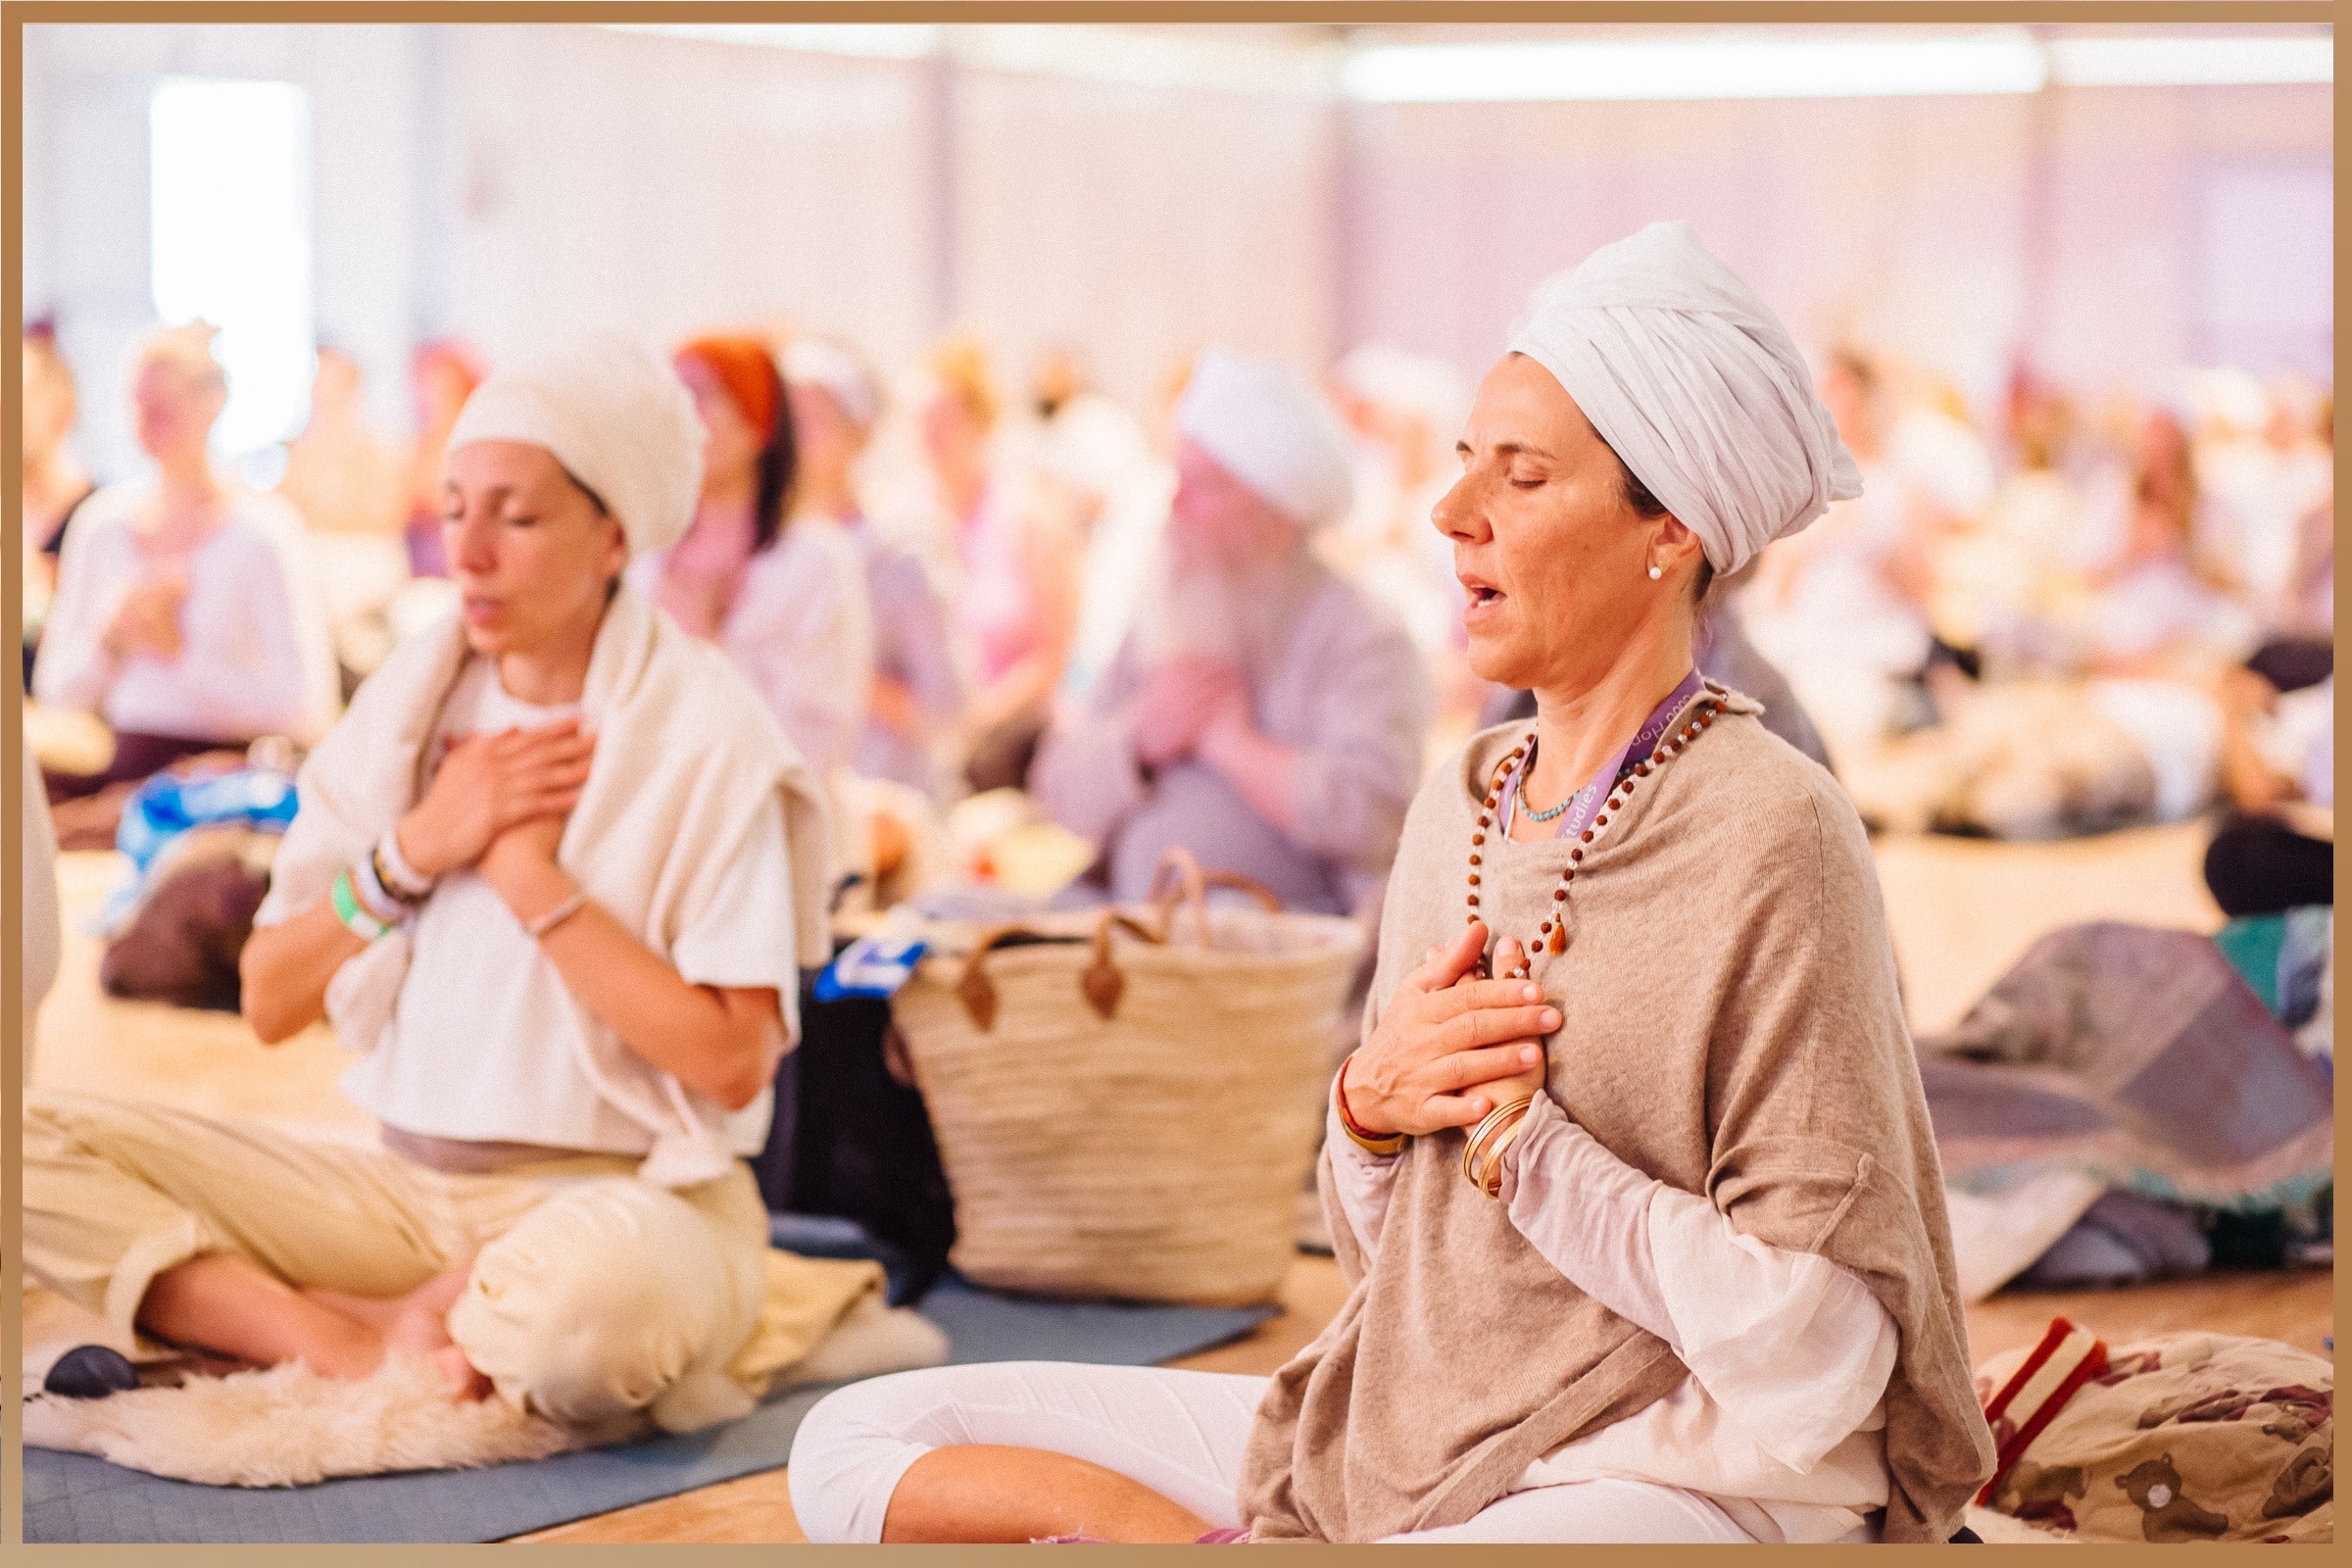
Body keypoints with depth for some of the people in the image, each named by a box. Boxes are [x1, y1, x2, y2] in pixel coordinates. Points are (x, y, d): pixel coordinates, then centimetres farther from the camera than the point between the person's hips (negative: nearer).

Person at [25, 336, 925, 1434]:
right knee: (34, 1149, -13)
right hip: (406, 1182, 5)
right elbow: (268, 1002, 7)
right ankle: (367, 1350, -20)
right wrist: (416, 848, -8)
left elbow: (734, 1063, -16)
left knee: (602, 1289, -43)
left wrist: (527, 872, -14)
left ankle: (397, 1326, -11)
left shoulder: (704, 736, -7)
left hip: (628, 1194, -5)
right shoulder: (408, 702, 8)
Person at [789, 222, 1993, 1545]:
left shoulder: (1770, 840, -14)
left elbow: (1816, 1348, -17)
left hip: (1680, 1475, -8)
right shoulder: (1461, 803, 9)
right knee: (858, 1449, 0)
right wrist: (1373, 1101, -5)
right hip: (1399, 1433, 8)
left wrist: (1522, 1139, -13)